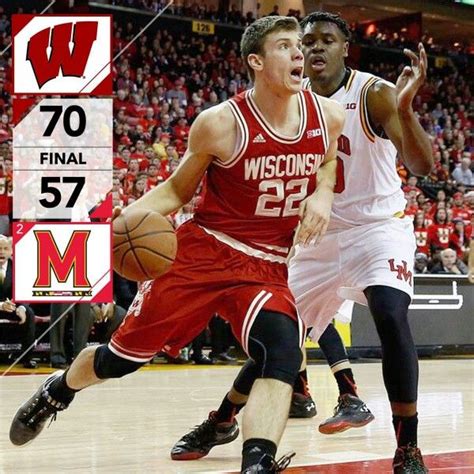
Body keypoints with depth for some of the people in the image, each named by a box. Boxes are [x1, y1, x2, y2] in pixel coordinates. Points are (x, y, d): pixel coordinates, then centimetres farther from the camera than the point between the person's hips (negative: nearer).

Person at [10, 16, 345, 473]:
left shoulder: (328, 116, -4)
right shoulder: (221, 123, -14)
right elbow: (177, 190, 0)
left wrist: (323, 195, -4)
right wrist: (133, 214, -20)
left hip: (267, 267, 2)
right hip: (201, 251, -2)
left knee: (282, 351, -28)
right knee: (123, 355, 7)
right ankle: (57, 390, 39)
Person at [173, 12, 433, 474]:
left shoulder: (374, 95, -17)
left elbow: (422, 166, -27)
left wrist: (404, 108, -45)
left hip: (378, 225, -5)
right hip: (319, 235, 5)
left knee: (391, 315, -29)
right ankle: (221, 421, 31)